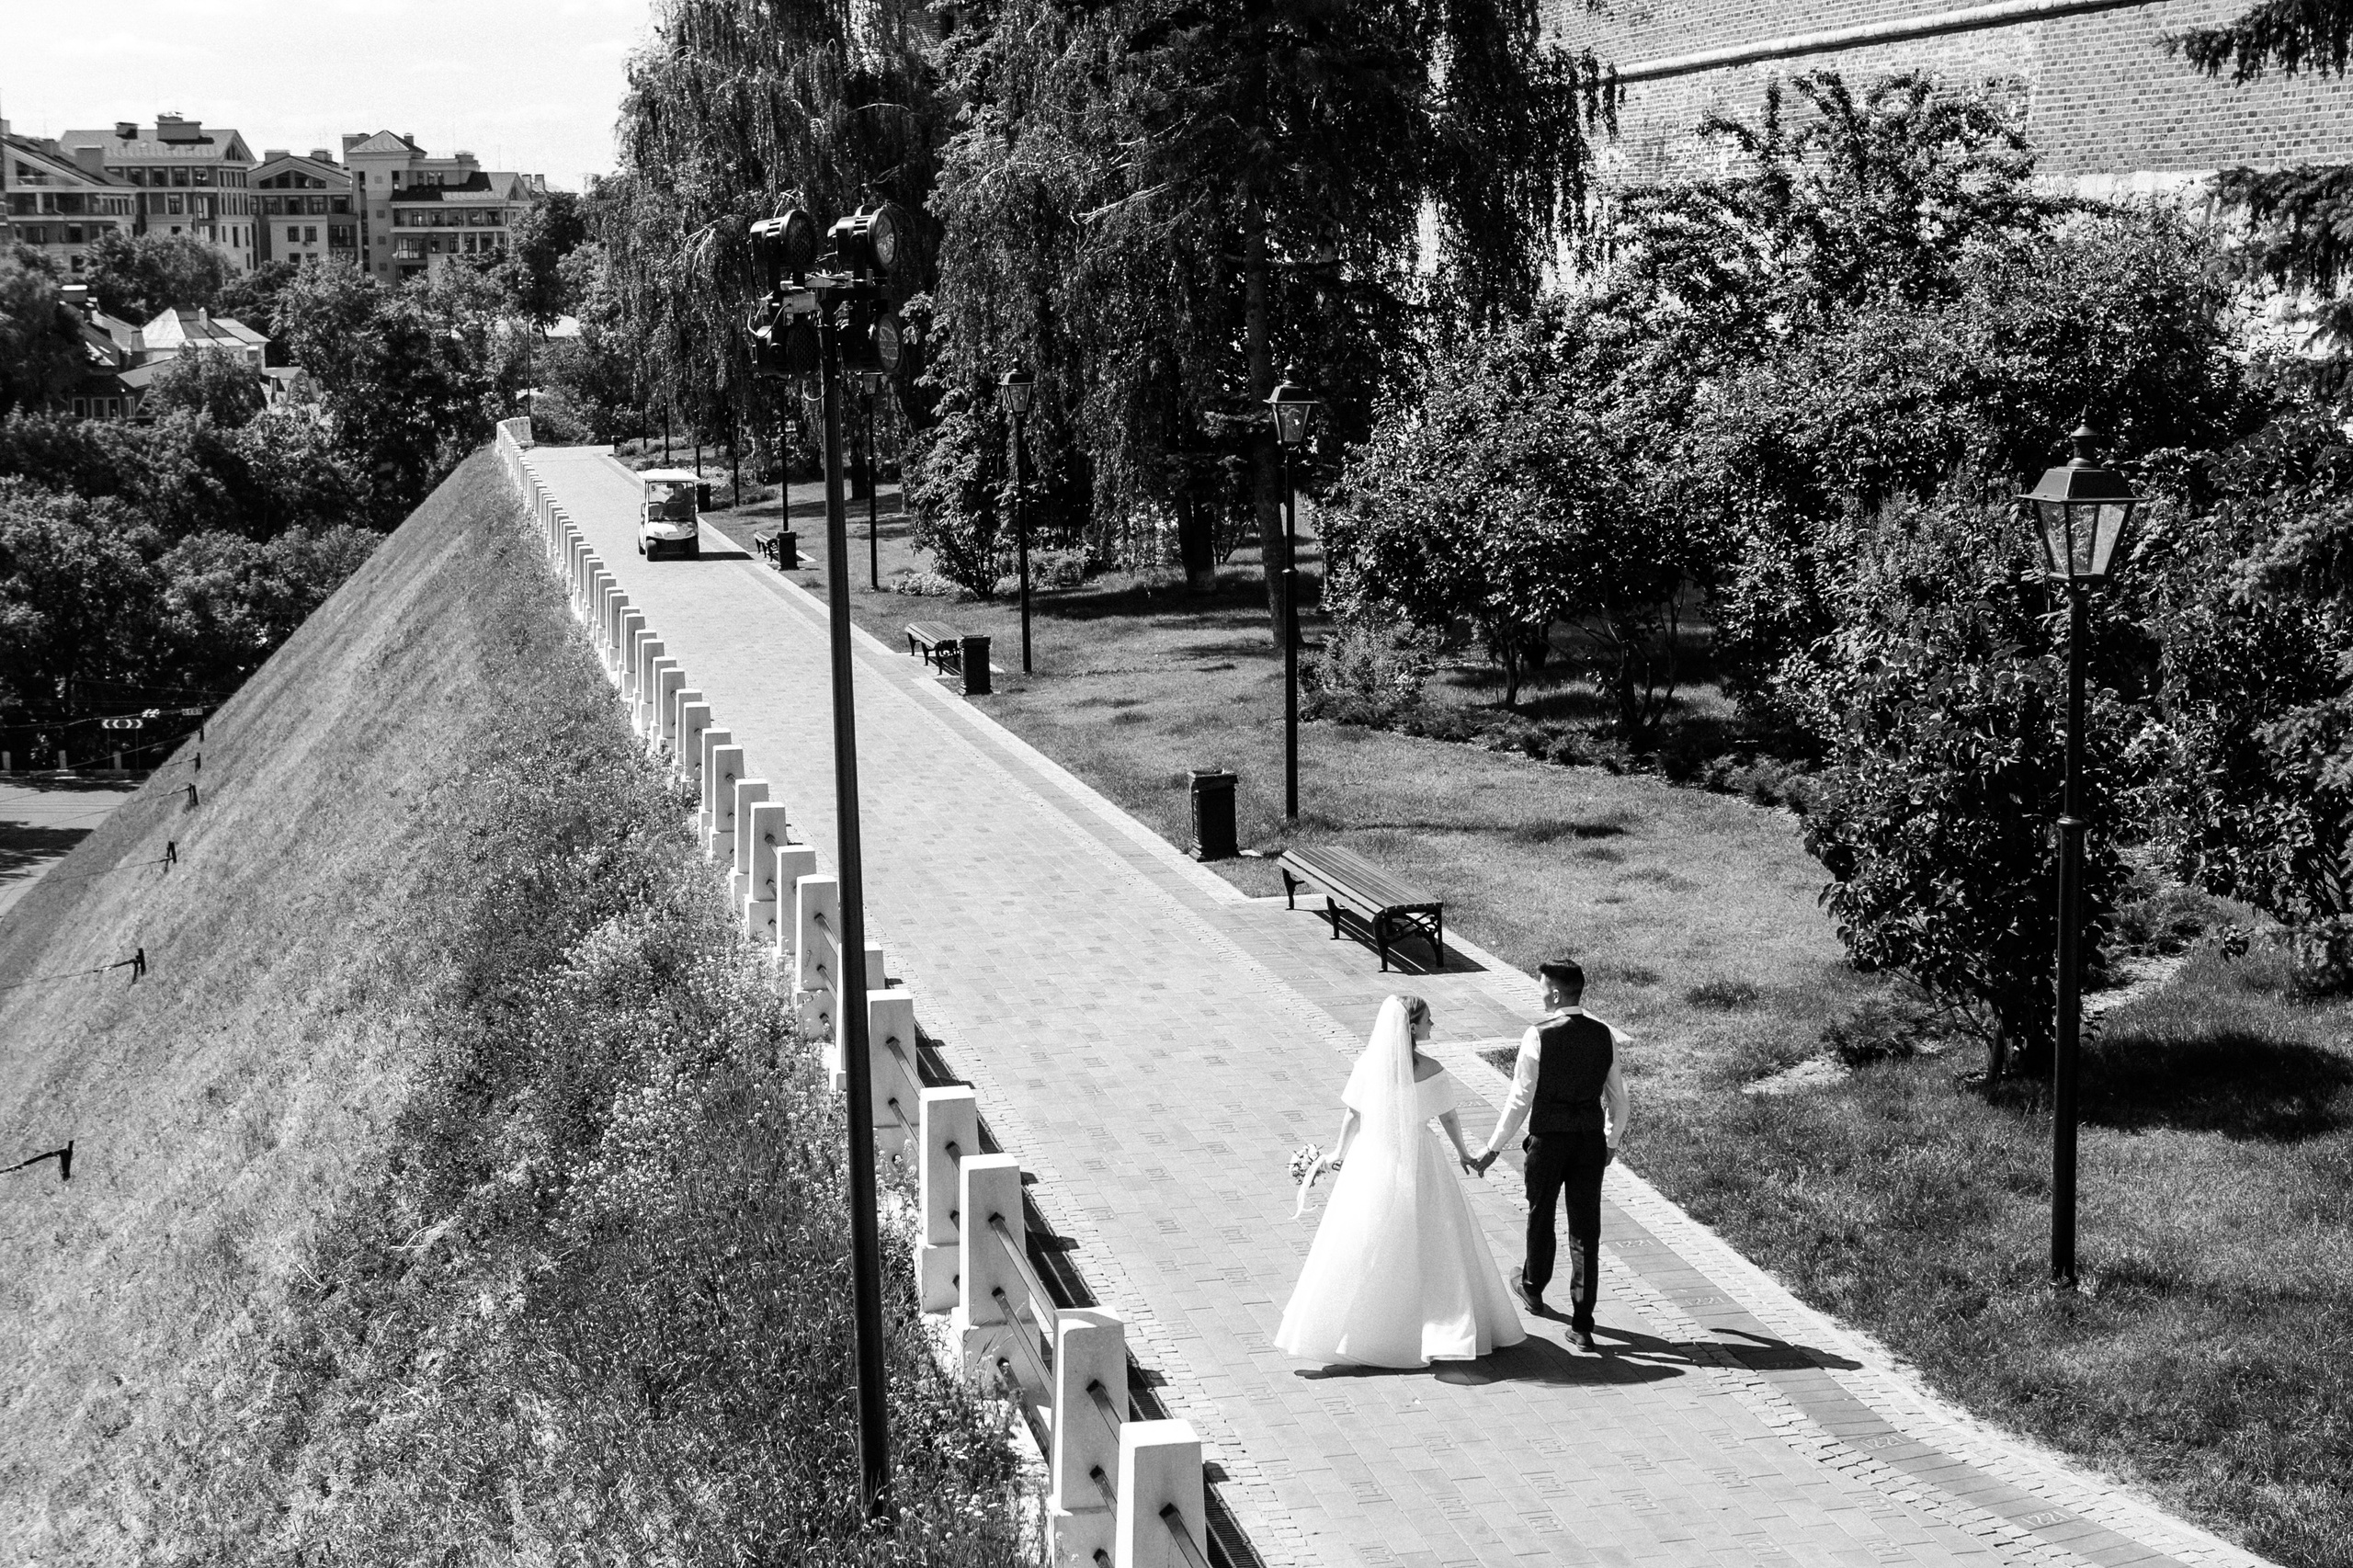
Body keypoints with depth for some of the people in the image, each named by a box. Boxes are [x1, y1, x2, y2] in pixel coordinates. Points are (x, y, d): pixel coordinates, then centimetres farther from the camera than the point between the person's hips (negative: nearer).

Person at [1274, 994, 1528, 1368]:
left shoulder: (1368, 1064, -8)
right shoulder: (1430, 1071, -15)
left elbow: (1352, 1114, 0)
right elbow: (1448, 1117, -3)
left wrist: (1340, 1151, 16)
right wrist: (1462, 1152, 14)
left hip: (1370, 1159, 2)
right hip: (1416, 1160, -2)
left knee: (1362, 1243, 13)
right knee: (1430, 1241, 11)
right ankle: (1445, 1326, 18)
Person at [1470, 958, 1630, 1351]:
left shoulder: (1538, 1035, -15)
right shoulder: (1605, 1034, -1)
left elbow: (1520, 1100, -13)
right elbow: (1617, 1096, 7)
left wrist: (1493, 1148, -4)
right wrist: (1612, 1141, 23)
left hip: (1549, 1138, -3)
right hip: (1591, 1139, 3)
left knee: (1541, 1216, 20)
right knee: (1586, 1230, 6)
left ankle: (1533, 1289, 45)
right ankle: (1582, 1325, 6)